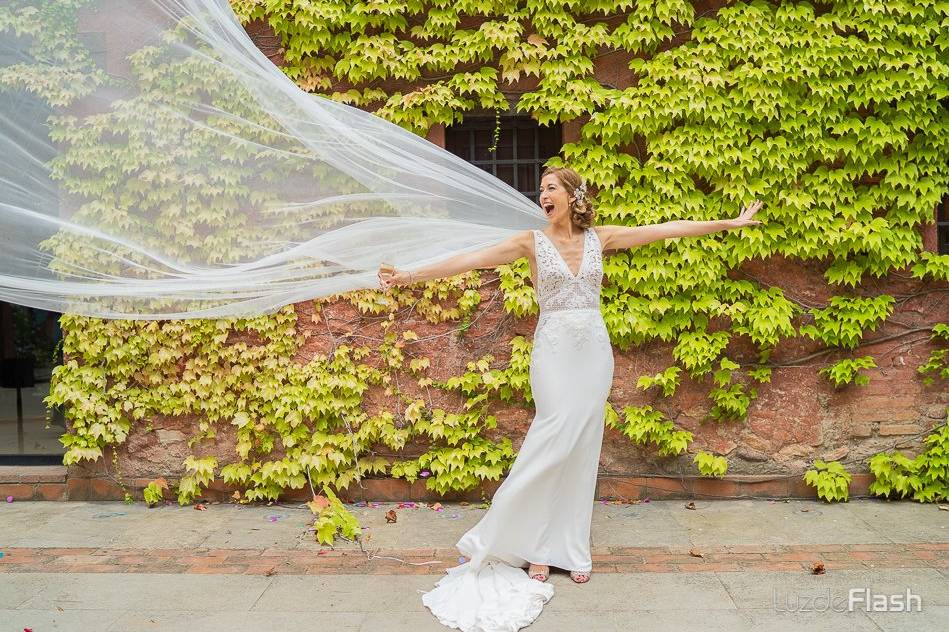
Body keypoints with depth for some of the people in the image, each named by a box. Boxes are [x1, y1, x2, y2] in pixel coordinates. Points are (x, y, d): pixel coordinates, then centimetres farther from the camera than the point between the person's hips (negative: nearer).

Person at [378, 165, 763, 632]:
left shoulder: (599, 238, 6)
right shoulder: (532, 241, -2)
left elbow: (667, 229, 8)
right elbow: (473, 259, -11)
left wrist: (731, 223, 11)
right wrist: (412, 275, -19)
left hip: (594, 349, 3)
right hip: (554, 349, -3)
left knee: (582, 449, 7)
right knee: (554, 441, -7)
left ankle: (568, 548, 20)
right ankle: (534, 545, 11)